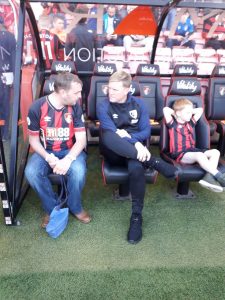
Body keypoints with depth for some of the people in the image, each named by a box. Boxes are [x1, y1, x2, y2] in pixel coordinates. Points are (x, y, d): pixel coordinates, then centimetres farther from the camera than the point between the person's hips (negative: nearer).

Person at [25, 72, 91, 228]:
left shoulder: (75, 107, -9)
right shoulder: (37, 107, -12)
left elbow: (81, 139, -11)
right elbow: (33, 139, -4)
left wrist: (68, 159, -29)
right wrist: (48, 157, -22)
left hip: (70, 151, 0)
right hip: (46, 152, 1)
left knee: (78, 171, -32)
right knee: (31, 172, -29)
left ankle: (75, 208, 0)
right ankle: (52, 208, -2)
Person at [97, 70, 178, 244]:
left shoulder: (139, 104, 6)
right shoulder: (103, 106, -3)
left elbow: (146, 131, 1)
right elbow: (110, 134, -16)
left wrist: (129, 136, -18)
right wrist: (136, 144, -28)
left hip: (134, 150, 1)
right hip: (114, 153, -1)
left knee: (136, 167, -37)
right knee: (108, 136, -37)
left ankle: (137, 217, -22)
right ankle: (153, 162, -33)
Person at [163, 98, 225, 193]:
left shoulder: (191, 123, 21)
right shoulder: (173, 124, 1)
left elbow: (200, 110, 26)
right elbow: (166, 109, -13)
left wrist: (189, 111, 18)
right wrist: (174, 113, 4)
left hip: (192, 151, 8)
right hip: (179, 154, -8)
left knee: (215, 152, -9)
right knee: (200, 155, -34)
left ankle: (209, 176, -32)